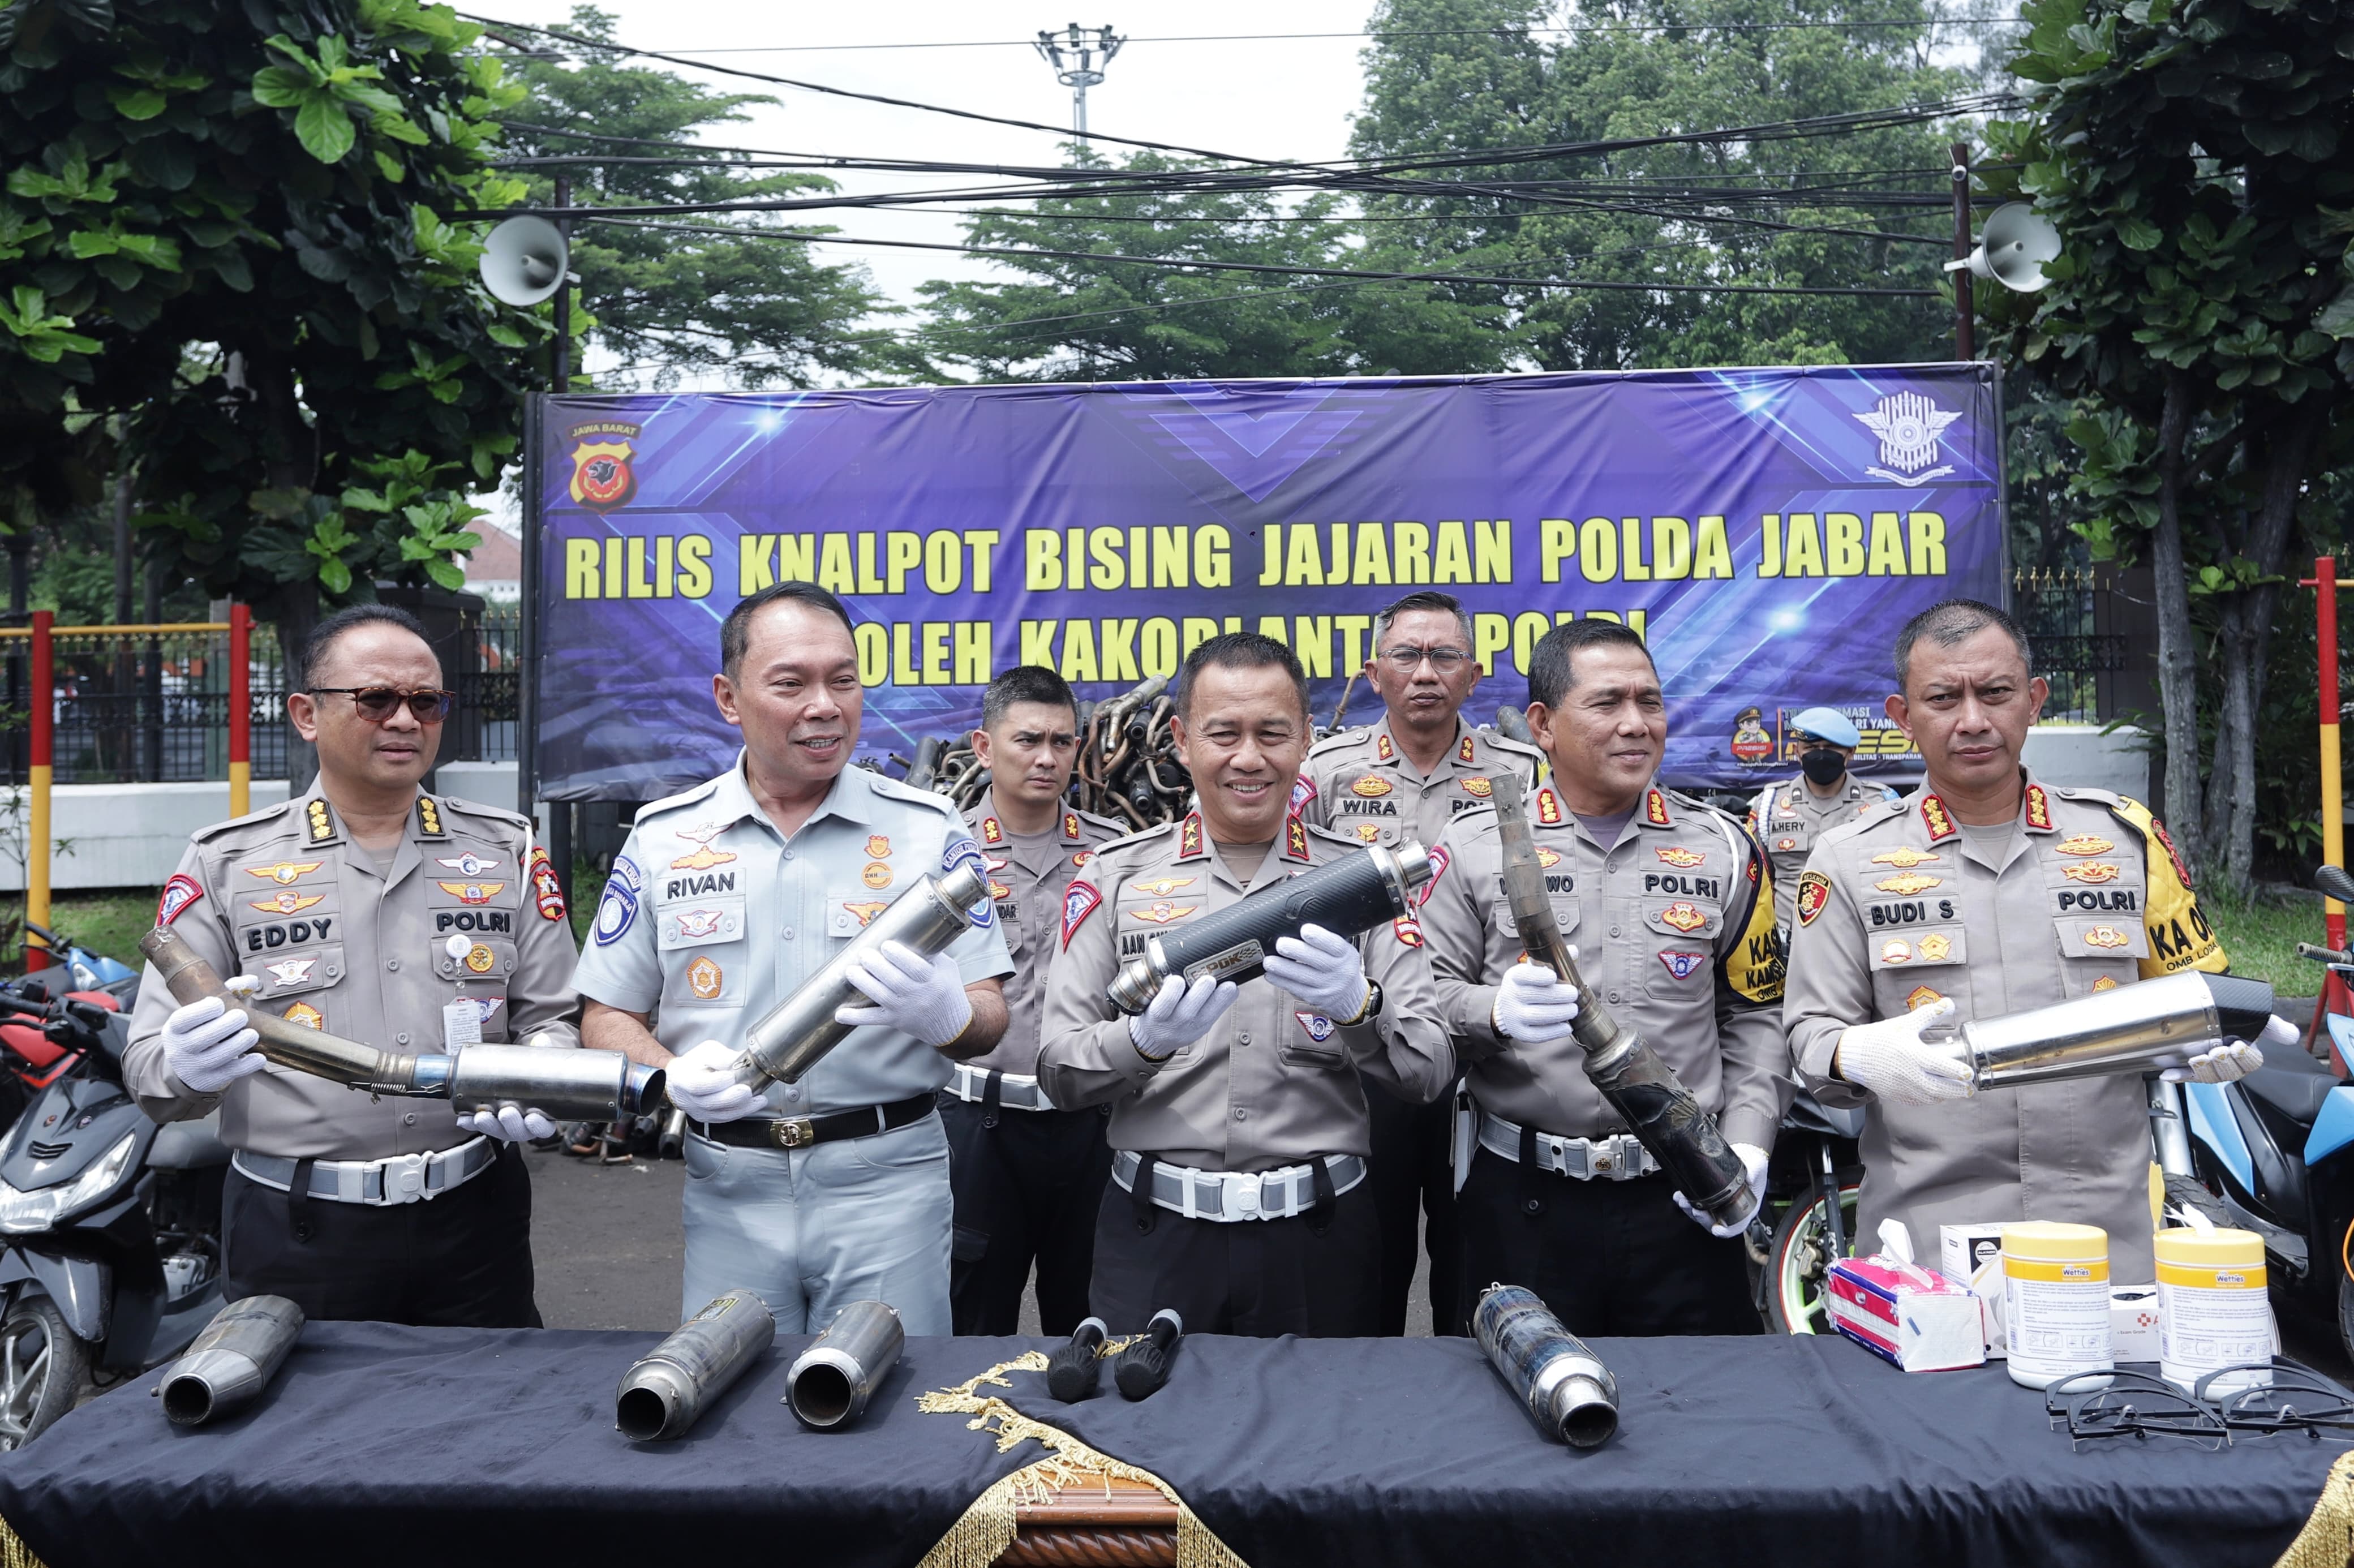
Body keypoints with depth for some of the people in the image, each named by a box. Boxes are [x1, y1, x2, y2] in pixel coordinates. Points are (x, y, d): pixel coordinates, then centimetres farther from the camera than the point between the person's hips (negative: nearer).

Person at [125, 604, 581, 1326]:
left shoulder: (509, 851, 7)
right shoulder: (223, 864, 3)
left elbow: (553, 1017, 7)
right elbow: (150, 1063, 0)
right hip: (296, 1233, -1)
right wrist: (188, 1068, -22)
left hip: (472, 1214, 2)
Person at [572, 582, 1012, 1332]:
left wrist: (943, 1014, -23)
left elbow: (988, 1019, -1)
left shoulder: (929, 831, 0)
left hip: (888, 1179, -1)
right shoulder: (662, 837, 4)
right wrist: (676, 1077, -13)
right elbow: (606, 1017, 7)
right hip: (729, 1186, 1)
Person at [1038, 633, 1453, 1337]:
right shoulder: (1116, 877, 2)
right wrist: (1145, 1040, -22)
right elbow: (1059, 1070, -1)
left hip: (1318, 1232, 1)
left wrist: (1359, 1007, -23)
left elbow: (1432, 1071, -3)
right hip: (1157, 1231, 0)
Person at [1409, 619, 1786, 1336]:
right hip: (1521, 1198, -1)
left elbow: (1754, 1014, 9)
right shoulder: (1475, 846, 1)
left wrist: (1747, 1147, -2)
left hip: (1683, 1198, 2)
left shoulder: (1723, 848, 7)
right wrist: (1496, 1010, -22)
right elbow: (1425, 994, -2)